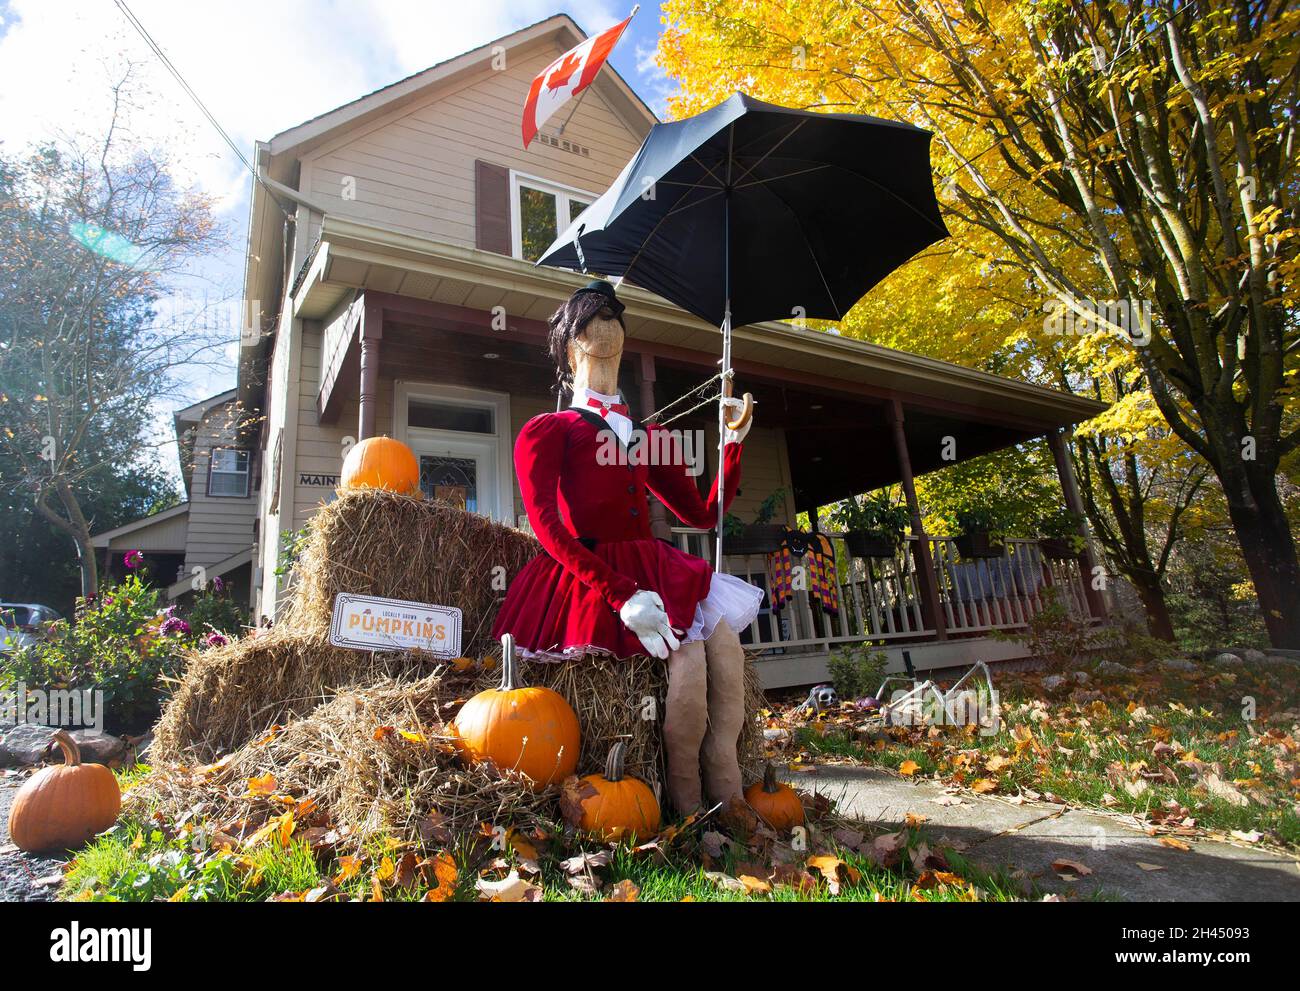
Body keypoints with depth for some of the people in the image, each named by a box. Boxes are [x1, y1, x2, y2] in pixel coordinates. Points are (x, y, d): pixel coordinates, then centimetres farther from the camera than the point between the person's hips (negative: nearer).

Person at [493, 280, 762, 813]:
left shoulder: (653, 438, 23)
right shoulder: (545, 431, 7)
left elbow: (704, 514, 20)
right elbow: (549, 528, -8)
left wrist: (734, 441, 10)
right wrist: (622, 596, -21)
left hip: (650, 569, 5)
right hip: (584, 580, -5)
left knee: (722, 634, -23)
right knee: (687, 650, -27)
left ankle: (730, 808, -19)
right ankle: (688, 816, -12)